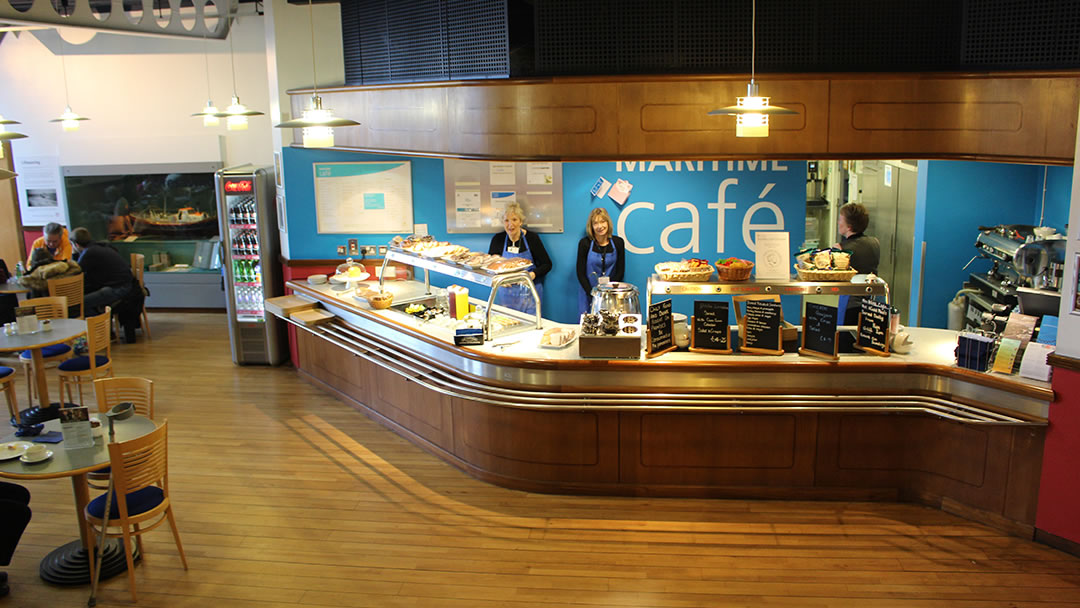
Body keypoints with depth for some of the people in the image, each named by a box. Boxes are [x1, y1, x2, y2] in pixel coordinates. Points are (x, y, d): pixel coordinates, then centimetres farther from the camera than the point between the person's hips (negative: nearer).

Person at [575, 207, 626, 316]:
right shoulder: (585, 243, -8)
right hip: (588, 294, -1)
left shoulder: (618, 242, -3)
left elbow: (620, 271, 2)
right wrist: (593, 295, -13)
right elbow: (581, 273, -5)